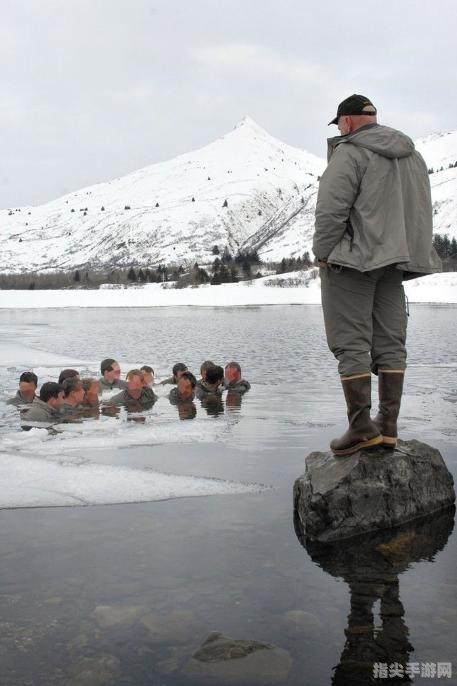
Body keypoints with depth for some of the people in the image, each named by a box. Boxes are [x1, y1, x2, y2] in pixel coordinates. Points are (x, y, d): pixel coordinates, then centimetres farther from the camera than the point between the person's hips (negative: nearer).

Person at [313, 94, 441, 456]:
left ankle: (361, 426, -5)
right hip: (394, 262, 8)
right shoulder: (412, 155, 15)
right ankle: (388, 425, 9)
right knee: (390, 343, 8)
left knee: (351, 344, -4)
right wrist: (405, 253, 18)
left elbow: (331, 210, -17)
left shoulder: (349, 153, -11)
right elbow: (422, 210, 17)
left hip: (352, 261, -7)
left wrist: (323, 253, -6)